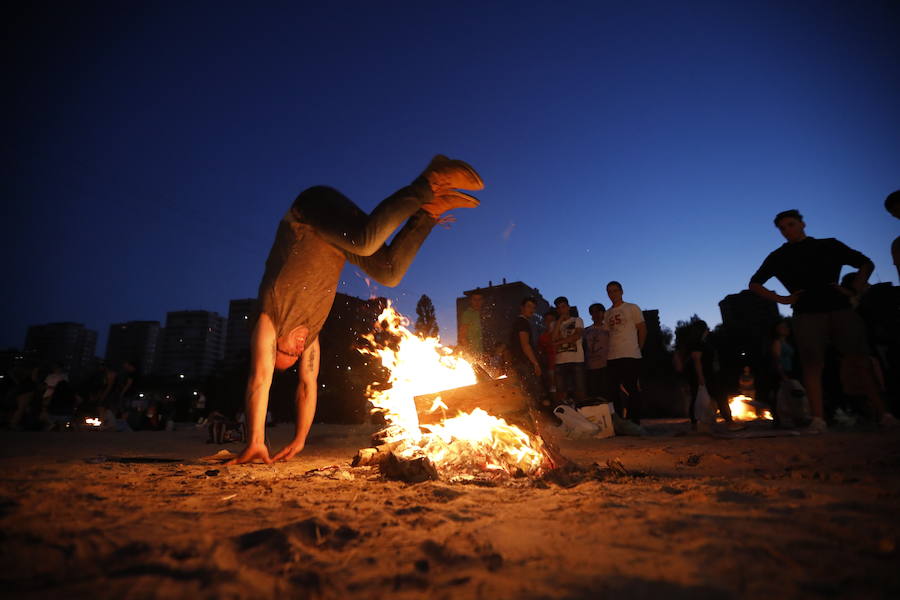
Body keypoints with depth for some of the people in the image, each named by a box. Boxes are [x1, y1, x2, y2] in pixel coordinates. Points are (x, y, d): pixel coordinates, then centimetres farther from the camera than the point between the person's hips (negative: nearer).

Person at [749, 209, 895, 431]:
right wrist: (781, 299, 0)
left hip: (840, 308, 1)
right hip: (807, 314, -1)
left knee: (860, 361, -2)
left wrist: (855, 289, 3)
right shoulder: (778, 256, 11)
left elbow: (866, 264, 19)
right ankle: (818, 419, -10)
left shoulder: (829, 245, 15)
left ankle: (881, 413, 6)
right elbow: (754, 283, 11)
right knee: (813, 365, -8)